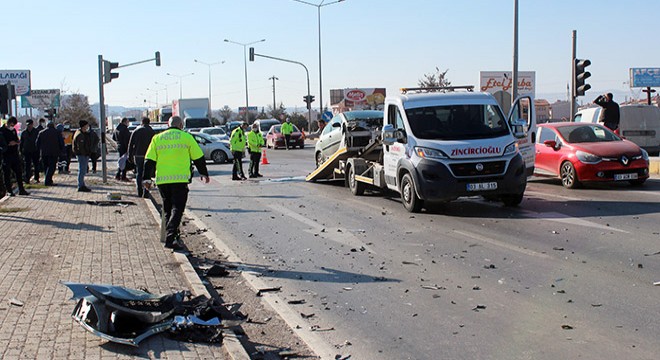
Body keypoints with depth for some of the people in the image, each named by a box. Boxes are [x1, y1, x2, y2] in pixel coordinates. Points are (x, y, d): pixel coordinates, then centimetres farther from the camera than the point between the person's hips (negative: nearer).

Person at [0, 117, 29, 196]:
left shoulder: (13, 130, 13)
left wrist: (16, 142, -1)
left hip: (14, 155, 6)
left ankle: (21, 190, 12)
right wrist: (9, 144, -20)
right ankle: (9, 191, 8)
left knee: (19, 172, 7)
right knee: (7, 174, 1)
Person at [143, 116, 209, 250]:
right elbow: (199, 158, 8)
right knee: (177, 209, -4)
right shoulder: (186, 137, 4)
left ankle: (171, 238, 20)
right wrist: (204, 174, 20)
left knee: (168, 210, 15)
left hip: (162, 180, 3)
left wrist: (147, 178, 11)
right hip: (180, 179, -3)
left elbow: (149, 160, 7)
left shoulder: (157, 138, 11)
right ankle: (170, 238, -19)